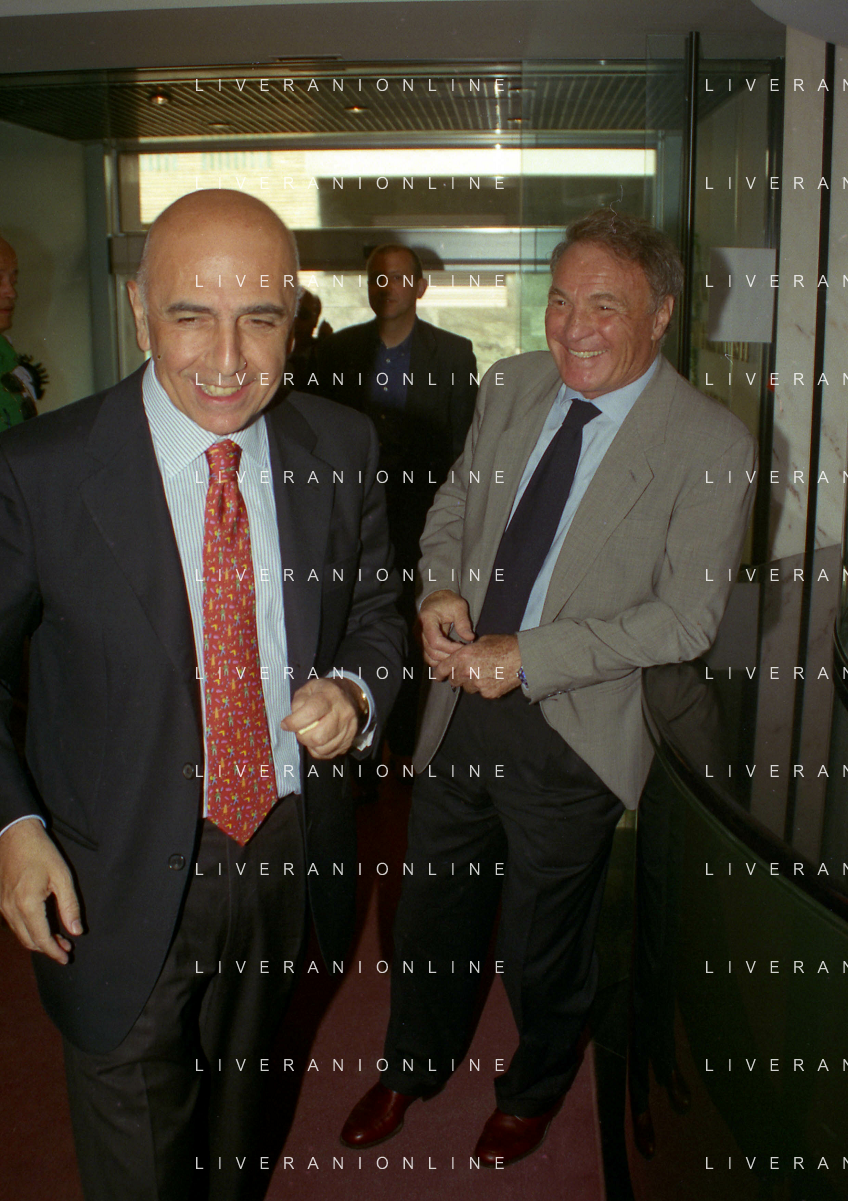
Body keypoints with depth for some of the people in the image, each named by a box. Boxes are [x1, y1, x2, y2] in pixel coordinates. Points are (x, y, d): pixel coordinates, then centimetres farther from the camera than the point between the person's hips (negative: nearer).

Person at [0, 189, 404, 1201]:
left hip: (289, 849, 3)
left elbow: (374, 606, 5)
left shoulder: (340, 448, -7)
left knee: (243, 1087, 30)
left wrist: (352, 690, -15)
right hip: (121, 880, -3)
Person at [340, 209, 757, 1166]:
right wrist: (442, 589, -10)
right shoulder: (510, 386, 0)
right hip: (463, 704, 5)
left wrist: (527, 658, -22)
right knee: (429, 908, 21)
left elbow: (686, 620, -17)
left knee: (544, 940, 18)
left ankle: (535, 1088, 51)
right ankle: (416, 1064, 51)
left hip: (572, 731, -4)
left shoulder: (712, 444, -16)